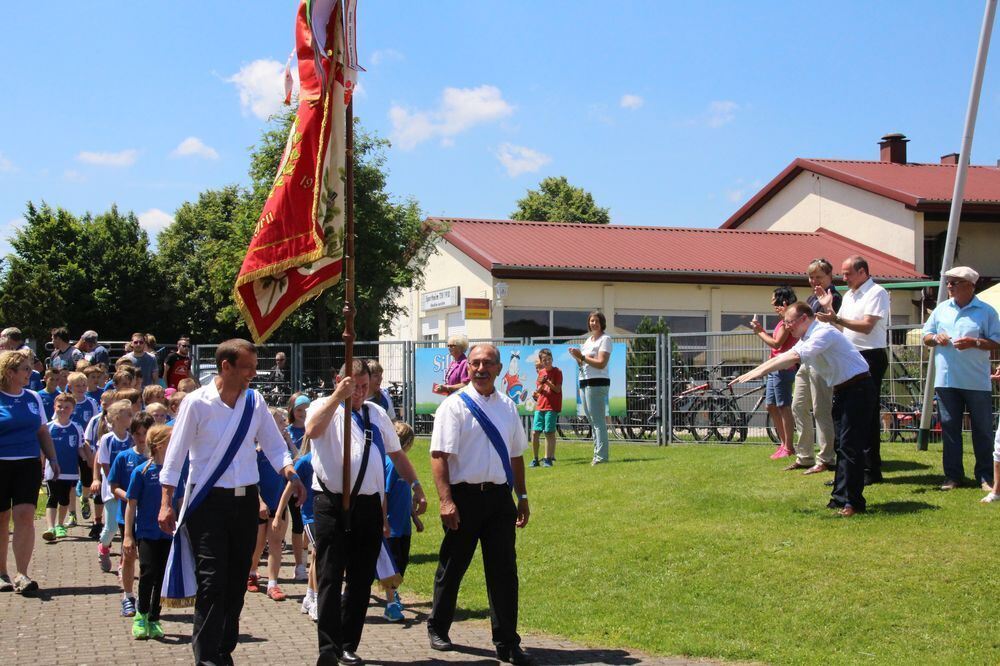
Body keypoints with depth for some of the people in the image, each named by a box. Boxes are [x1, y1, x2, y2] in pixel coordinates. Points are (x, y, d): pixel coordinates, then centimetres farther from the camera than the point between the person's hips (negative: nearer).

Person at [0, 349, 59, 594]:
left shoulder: (33, 398, 10)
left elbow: (43, 431, 18)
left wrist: (52, 458, 11)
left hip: (28, 465, 3)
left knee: (24, 516, -10)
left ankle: (21, 574, -7)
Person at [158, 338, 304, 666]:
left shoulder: (255, 401, 3)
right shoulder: (197, 402, -9)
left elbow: (274, 445, 8)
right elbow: (175, 454, -6)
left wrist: (290, 473, -11)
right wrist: (166, 503, -9)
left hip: (246, 500, 5)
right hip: (209, 502, -4)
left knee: (237, 580, 11)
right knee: (212, 582, -7)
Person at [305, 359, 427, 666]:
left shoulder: (377, 413, 17)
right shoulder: (324, 407, 2)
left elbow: (396, 453, 25)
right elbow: (312, 430, -22)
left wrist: (416, 485, 17)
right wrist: (338, 395, -25)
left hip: (368, 505, 5)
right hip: (331, 505, -5)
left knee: (361, 580, 9)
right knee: (330, 577, -6)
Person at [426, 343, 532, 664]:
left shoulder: (507, 406, 12)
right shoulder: (454, 405, -5)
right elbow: (439, 455, -11)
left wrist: (522, 496, 18)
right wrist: (446, 500, -19)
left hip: (499, 497, 4)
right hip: (464, 495, -4)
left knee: (504, 571, 3)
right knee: (452, 567, 8)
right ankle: (438, 628, 28)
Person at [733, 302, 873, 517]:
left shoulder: (824, 333, -20)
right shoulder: (806, 339, 11)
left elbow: (794, 357, -32)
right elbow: (781, 358, 12)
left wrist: (759, 372, -32)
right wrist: (748, 374, 4)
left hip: (858, 388, -10)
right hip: (842, 391, 10)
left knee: (850, 446, -12)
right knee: (841, 445, 12)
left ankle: (853, 503, -10)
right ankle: (840, 498, 17)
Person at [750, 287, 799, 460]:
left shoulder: (787, 320, -12)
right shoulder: (783, 320, 19)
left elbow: (776, 343, -18)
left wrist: (760, 333, -7)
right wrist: (761, 329, 9)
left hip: (783, 369, -10)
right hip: (774, 369, 10)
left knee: (784, 407, -6)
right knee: (771, 406, 13)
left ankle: (788, 447, -2)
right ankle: (783, 443, 19)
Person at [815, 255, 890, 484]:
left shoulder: (877, 293, -8)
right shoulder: (849, 295, 19)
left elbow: (867, 326, -18)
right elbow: (840, 327, 19)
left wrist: (836, 319, -21)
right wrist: (828, 307, 7)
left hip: (870, 357, -9)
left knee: (868, 414, -6)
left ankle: (871, 470, -2)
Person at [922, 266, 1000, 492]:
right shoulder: (942, 309, 11)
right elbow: (926, 336, 16)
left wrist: (974, 343, -19)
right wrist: (935, 338, -6)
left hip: (977, 382, -3)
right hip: (946, 380, 4)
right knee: (949, 429, 6)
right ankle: (953, 475, 13)